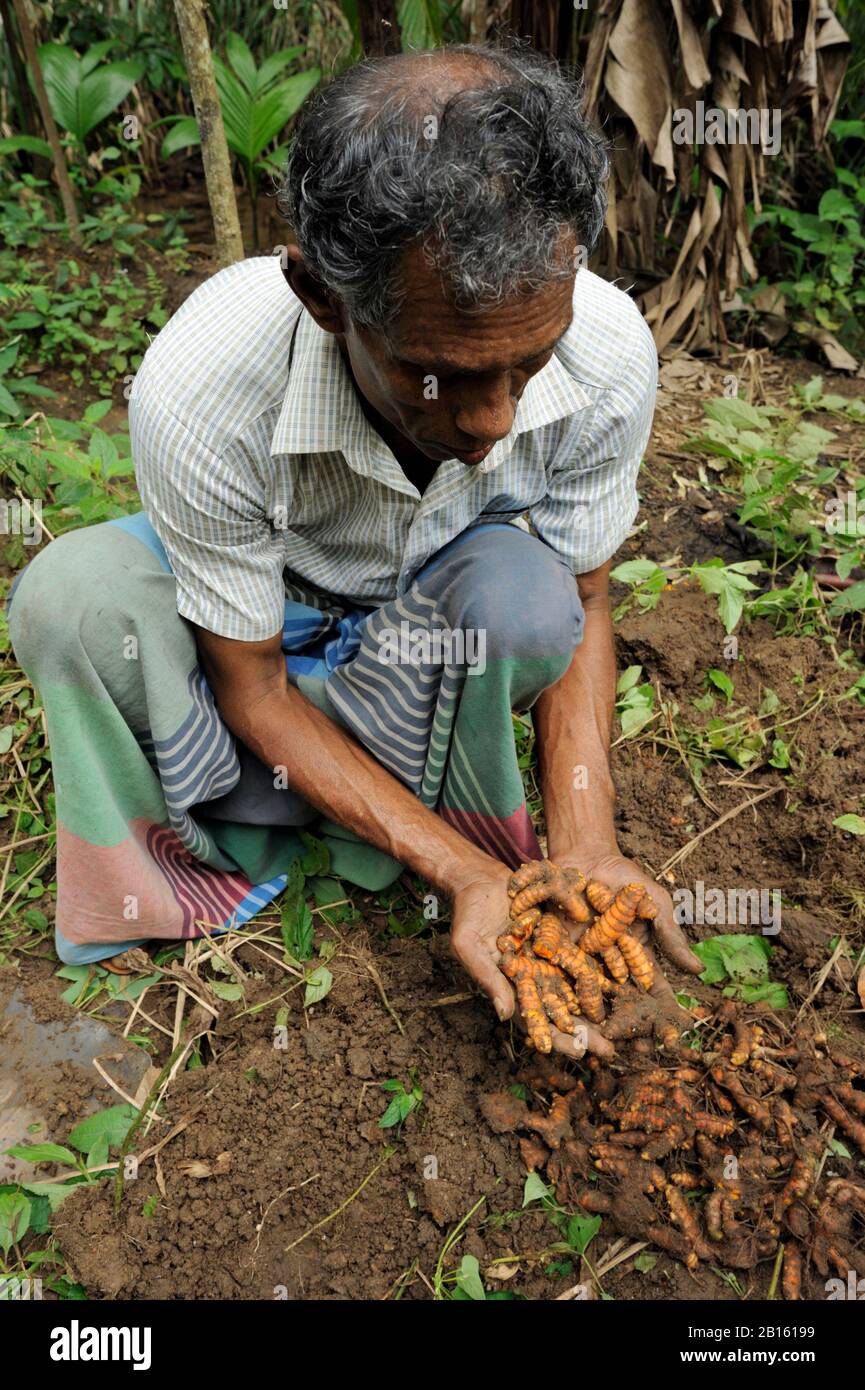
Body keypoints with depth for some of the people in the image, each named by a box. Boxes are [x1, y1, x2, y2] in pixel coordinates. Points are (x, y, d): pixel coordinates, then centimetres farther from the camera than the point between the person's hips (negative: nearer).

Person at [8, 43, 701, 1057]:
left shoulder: (610, 354, -29)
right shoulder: (197, 393, -36)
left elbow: (579, 604, -14)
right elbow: (251, 688, -24)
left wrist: (584, 849, -29)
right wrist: (464, 871, -33)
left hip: (443, 616, 2)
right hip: (268, 611, -1)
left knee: (522, 585, -33)